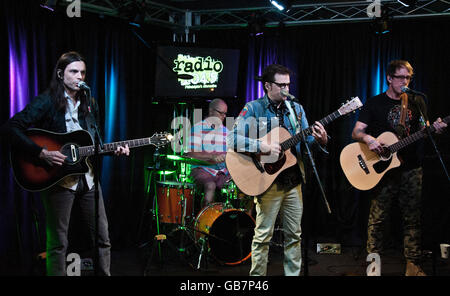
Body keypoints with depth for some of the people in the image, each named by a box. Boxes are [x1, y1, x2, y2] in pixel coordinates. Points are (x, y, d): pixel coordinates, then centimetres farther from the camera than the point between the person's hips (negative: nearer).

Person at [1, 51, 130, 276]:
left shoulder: (89, 104, 11)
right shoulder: (46, 102, -9)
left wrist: (114, 150, 0)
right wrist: (42, 153, -24)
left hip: (87, 178, 6)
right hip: (58, 179, -6)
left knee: (102, 238, 9)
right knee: (58, 243, 0)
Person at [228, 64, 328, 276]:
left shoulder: (296, 109, 12)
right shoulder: (253, 109, -5)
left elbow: (307, 140, 12)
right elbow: (233, 139, -14)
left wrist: (321, 139, -11)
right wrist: (264, 147, -23)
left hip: (293, 180, 5)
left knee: (294, 234, 11)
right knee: (263, 235, -3)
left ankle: (293, 273, 21)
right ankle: (257, 276, 8)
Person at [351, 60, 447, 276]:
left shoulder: (417, 102, 12)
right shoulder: (375, 104, 2)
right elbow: (356, 132, -3)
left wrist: (434, 129, -8)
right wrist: (368, 139, -24)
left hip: (411, 169, 3)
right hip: (383, 169, -3)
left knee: (413, 218, 4)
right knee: (378, 218, -4)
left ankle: (413, 265, 11)